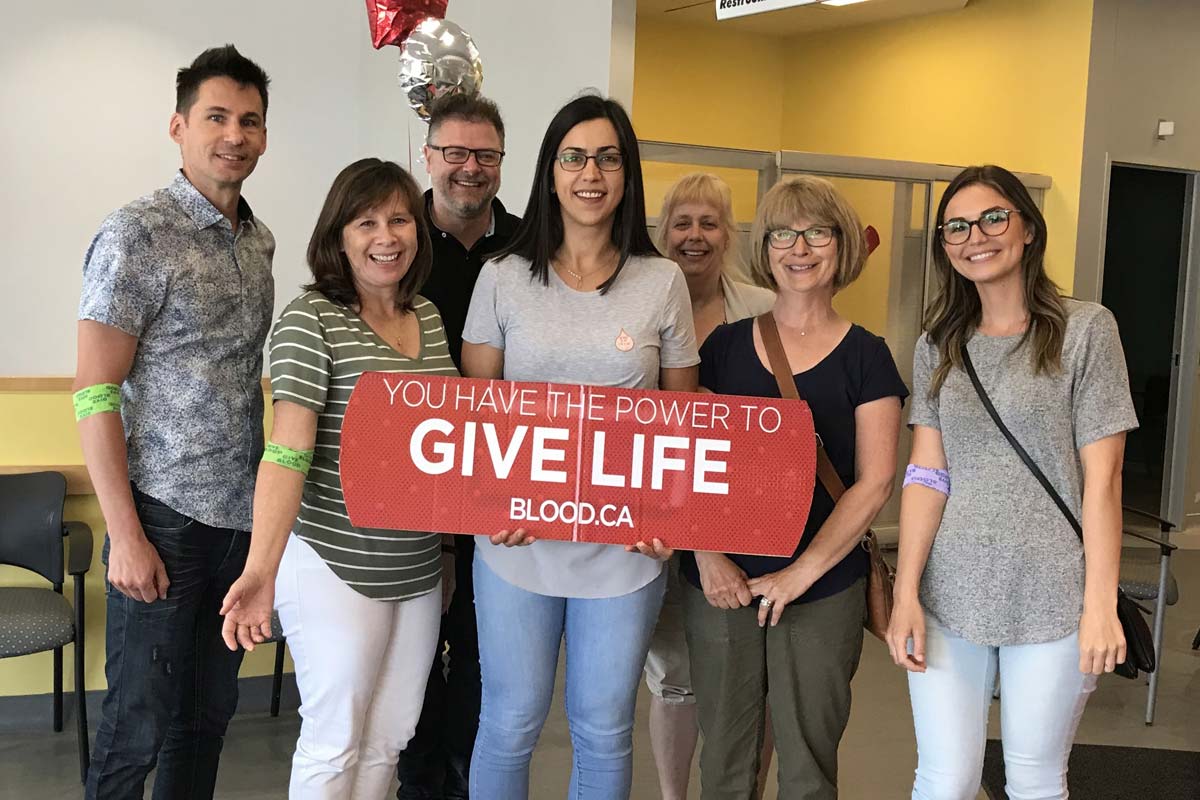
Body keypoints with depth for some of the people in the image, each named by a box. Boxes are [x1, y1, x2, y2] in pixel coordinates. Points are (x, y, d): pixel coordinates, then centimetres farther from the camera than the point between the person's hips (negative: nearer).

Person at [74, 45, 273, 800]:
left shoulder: (260, 239, 10)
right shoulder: (138, 234, -10)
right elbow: (95, 392, -13)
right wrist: (124, 534, -16)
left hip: (242, 514, 6)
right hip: (166, 514, -6)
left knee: (209, 710, 15)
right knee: (140, 722, 3)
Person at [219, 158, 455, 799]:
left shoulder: (428, 316, 9)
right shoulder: (311, 319, -12)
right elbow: (288, 452, -19)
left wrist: (447, 550, 17)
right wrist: (261, 568, -28)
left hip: (419, 570, 7)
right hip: (337, 569, -6)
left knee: (390, 737, 16)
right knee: (335, 744, 5)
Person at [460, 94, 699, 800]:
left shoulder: (662, 282, 0)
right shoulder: (504, 278, 1)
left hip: (624, 548, 0)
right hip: (517, 542, 0)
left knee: (605, 732, 13)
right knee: (510, 726, 10)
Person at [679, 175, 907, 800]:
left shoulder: (865, 355, 0)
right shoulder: (726, 344, 6)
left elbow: (874, 482, -5)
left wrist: (803, 571, -12)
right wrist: (708, 555, -8)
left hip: (824, 590, -1)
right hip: (720, 583, 2)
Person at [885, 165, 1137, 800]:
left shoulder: (1085, 329, -2)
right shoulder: (938, 345, 8)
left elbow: (1102, 477, -5)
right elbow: (926, 474, 3)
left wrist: (1101, 604, -10)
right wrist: (906, 593, -5)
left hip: (1050, 598, -2)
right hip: (949, 596, 3)